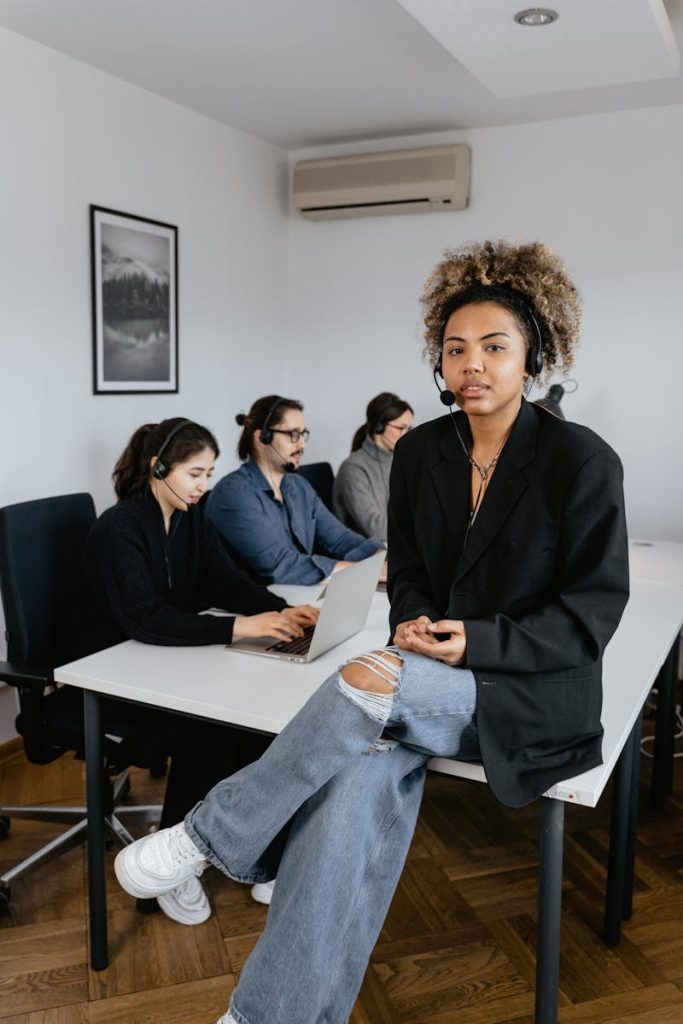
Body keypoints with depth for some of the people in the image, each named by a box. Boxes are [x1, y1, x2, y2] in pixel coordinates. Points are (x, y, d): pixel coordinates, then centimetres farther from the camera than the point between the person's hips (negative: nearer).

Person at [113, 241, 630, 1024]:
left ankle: (213, 837, -10)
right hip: (432, 679, 4)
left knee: (367, 683, -31)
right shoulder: (420, 451, 4)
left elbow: (593, 611, -9)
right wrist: (414, 620, -8)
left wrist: (477, 640, -20)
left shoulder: (581, 460, -11)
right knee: (363, 772, -28)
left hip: (534, 695, -3)